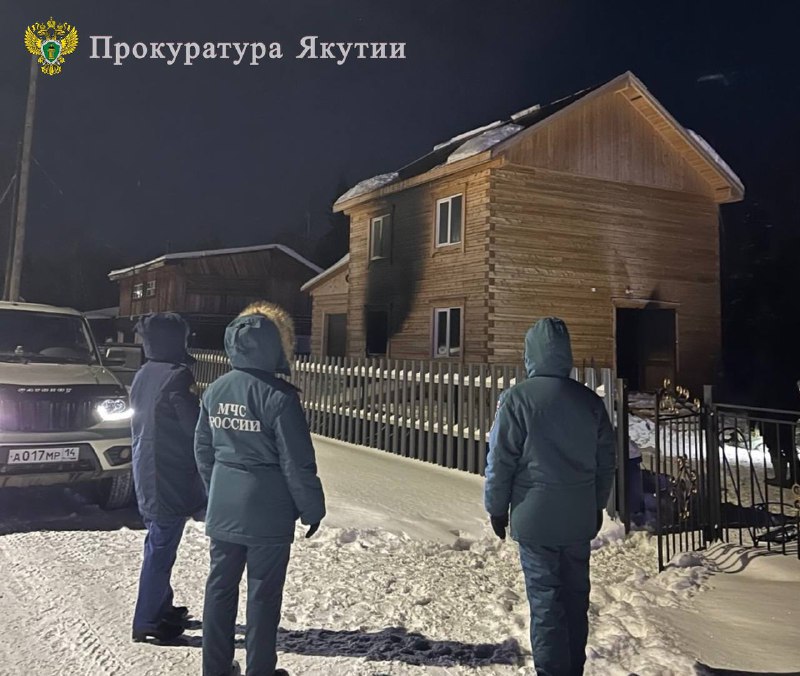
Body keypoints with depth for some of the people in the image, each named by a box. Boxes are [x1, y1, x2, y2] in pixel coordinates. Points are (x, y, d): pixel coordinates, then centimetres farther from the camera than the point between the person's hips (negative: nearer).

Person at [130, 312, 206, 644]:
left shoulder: (143, 375, 9)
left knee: (158, 543, 20)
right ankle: (147, 622, 11)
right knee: (161, 549, 1)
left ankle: (161, 607, 33)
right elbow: (194, 425, -17)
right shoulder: (176, 375, -19)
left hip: (147, 473, 9)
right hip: (170, 476, -9)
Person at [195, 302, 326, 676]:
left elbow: (202, 449, 11)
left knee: (220, 587, 16)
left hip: (223, 509, 6)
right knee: (263, 595, 7)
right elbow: (298, 463, -16)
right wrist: (312, 508, -4)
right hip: (268, 513, -6)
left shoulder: (215, 389, 2)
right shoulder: (278, 395, -17)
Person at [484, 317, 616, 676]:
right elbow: (607, 460, 9)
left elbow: (500, 460, -11)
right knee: (576, 596, 17)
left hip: (535, 517, -5)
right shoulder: (590, 400, 1)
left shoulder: (517, 397, -13)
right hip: (581, 518, 5)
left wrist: (497, 508, 2)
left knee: (545, 600, 4)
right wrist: (597, 505, 21)